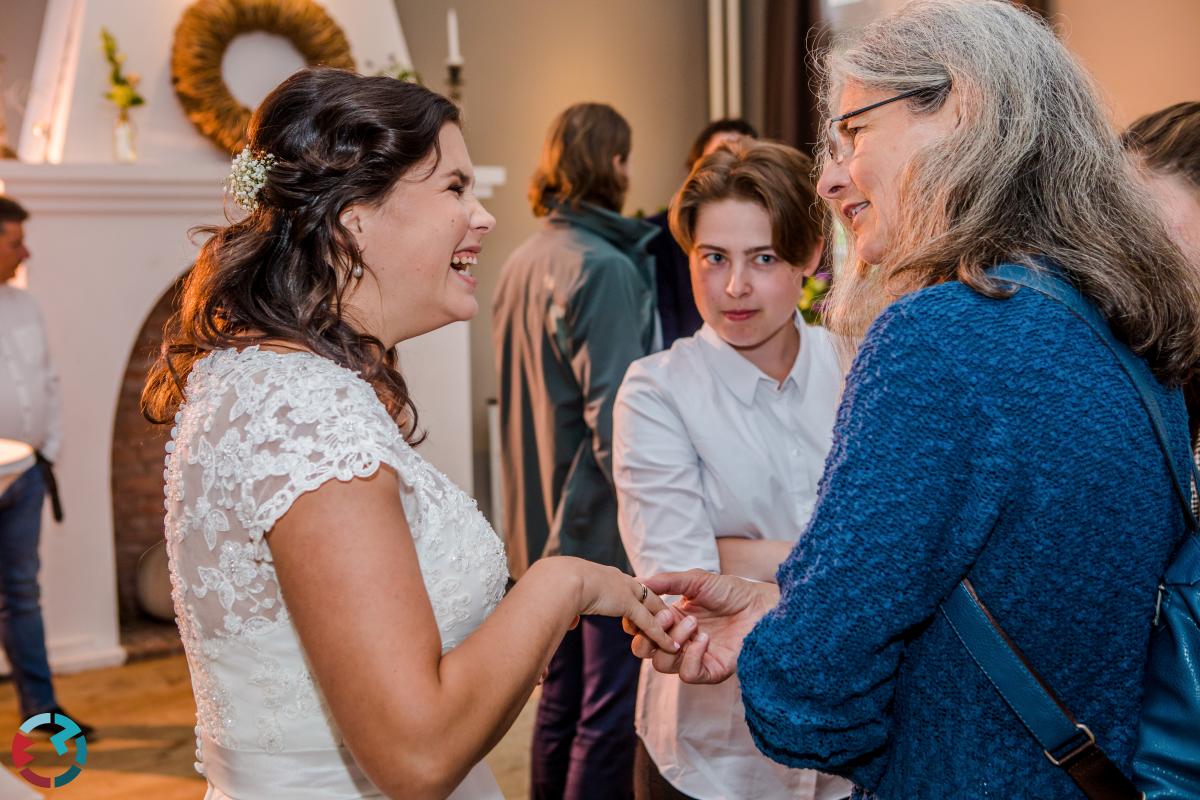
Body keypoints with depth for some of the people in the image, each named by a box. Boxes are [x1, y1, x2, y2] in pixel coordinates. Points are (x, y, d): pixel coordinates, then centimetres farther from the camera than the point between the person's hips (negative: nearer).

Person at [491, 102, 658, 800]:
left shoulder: (520, 263, 9)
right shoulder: (603, 269, -17)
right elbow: (613, 420, -22)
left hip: (543, 529, 9)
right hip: (604, 530, -9)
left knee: (562, 697, 19)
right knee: (611, 714, 1)